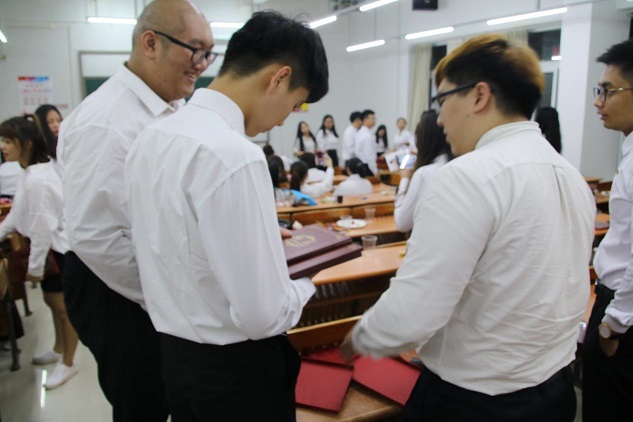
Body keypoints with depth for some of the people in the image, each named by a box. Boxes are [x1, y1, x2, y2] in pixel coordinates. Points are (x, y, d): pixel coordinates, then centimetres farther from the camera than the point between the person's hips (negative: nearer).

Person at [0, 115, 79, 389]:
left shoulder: (37, 180, -27)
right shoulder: (36, 171, 6)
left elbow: (42, 226, -25)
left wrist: (35, 266, -17)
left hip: (59, 248, -10)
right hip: (52, 246, 10)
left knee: (63, 306, 6)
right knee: (52, 301, 24)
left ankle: (68, 364, 23)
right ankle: (59, 349, 43)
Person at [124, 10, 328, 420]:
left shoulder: (152, 137, -1)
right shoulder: (234, 155, -28)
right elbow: (262, 315, -27)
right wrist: (306, 286, -7)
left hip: (175, 352, 8)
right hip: (235, 367, -7)